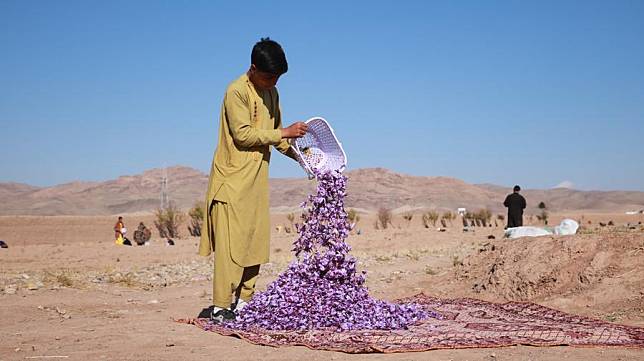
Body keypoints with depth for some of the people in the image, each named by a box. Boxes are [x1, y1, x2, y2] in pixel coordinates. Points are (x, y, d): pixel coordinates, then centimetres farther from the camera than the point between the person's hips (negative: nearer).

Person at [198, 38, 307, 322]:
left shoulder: (272, 93, 13)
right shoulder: (237, 91, -13)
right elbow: (243, 134, -20)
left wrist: (299, 155, 9)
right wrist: (285, 133, -18)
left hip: (257, 179, 8)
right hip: (233, 178, -8)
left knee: (255, 243, 8)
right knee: (231, 243, -9)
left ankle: (244, 302, 15)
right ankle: (221, 307, -6)